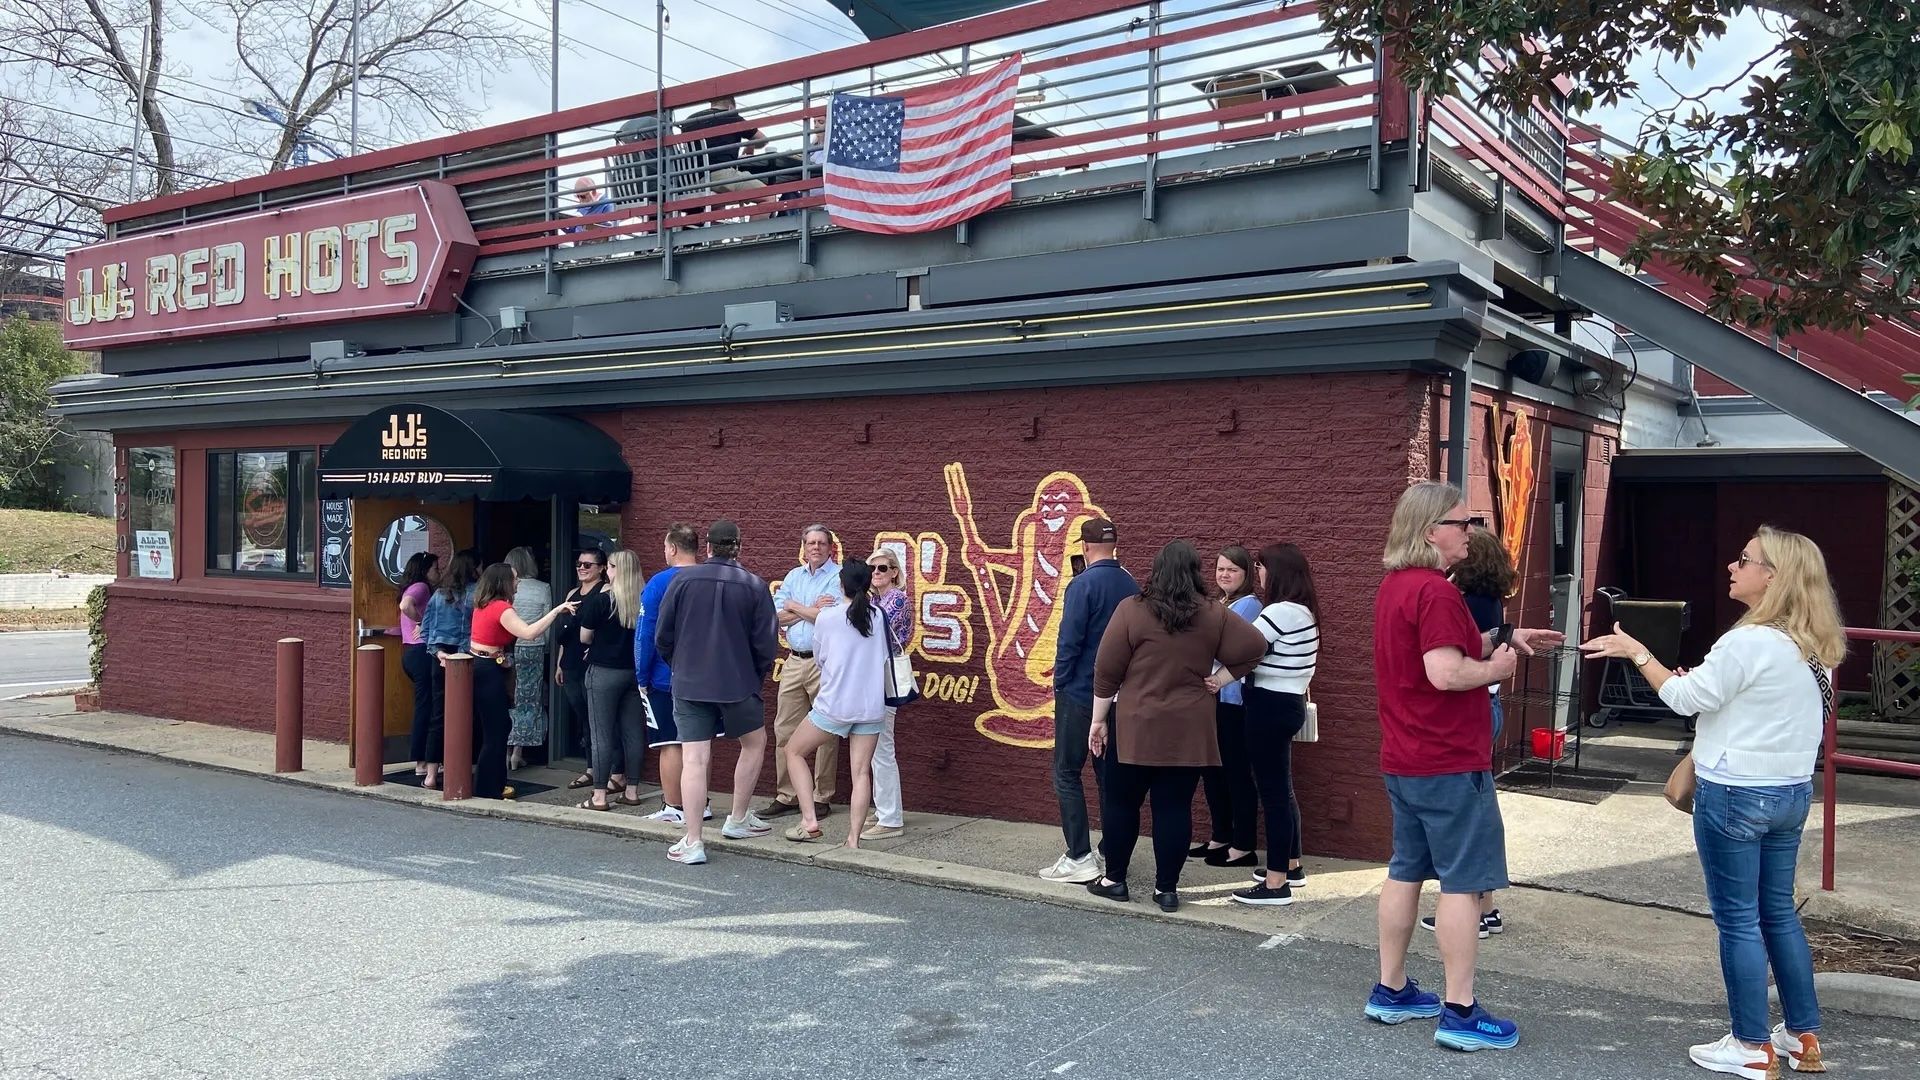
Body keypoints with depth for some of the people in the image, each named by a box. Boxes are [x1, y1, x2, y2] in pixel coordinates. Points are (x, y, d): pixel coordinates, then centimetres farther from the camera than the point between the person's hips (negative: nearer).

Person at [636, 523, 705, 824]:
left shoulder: (659, 583, -12)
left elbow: (645, 635, -12)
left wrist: (642, 677, -4)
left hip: (666, 678, -5)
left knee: (670, 744, 2)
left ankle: (673, 808, 6)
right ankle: (700, 805, 20)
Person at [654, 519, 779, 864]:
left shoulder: (683, 580, -2)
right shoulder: (754, 586, -5)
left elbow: (662, 637, 2)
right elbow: (766, 643, -5)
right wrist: (757, 676, 13)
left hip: (689, 684, 1)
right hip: (738, 684, -1)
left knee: (694, 760, 1)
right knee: (754, 744, 22)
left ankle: (693, 842, 2)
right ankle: (737, 820, 26)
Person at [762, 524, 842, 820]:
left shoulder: (839, 577, -4)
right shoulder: (793, 577, 15)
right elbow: (776, 617, 5)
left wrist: (795, 607, -3)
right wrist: (812, 609, -8)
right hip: (794, 662, 6)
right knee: (785, 730, 7)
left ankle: (822, 798, 8)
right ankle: (786, 796, 15)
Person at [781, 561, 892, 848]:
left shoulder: (826, 618, -6)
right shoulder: (879, 616, 1)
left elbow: (819, 660, 8)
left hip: (834, 704, -3)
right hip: (872, 707, 3)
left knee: (794, 751, 15)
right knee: (861, 772, 6)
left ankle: (809, 820, 4)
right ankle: (853, 839, -2)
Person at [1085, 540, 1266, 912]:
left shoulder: (1132, 610, -6)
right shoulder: (1213, 616, 1)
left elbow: (1106, 671, -5)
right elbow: (1254, 646, 0)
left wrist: (1098, 719, 3)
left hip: (1137, 727, -2)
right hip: (1189, 731, 2)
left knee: (1120, 801, 11)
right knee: (1175, 807, 7)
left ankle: (1114, 879, 19)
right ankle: (1167, 888, 12)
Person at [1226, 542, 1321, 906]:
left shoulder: (1282, 612, -18)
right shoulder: (1303, 611, 12)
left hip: (1271, 706, -10)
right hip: (1287, 702, 10)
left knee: (1273, 791, -5)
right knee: (1282, 788, 19)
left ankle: (1276, 883, -1)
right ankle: (1291, 866, 31)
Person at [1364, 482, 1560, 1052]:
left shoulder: (1394, 585, 12)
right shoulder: (1436, 591, -19)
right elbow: (1446, 673, -27)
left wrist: (1506, 640, 14)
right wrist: (1495, 668, -9)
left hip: (1404, 762, 10)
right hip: (1450, 763, -10)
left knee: (1407, 871, 16)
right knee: (1464, 882, -1)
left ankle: (1391, 991, 24)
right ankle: (1459, 1013, 4)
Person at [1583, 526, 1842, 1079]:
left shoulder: (1749, 642, -21)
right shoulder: (1814, 649, 6)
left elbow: (1685, 698, -12)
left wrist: (1635, 652, -3)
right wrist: (1708, 680, 18)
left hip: (1735, 795, -8)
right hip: (1792, 791, 9)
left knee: (1738, 920, 2)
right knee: (1779, 912, 19)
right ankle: (1803, 1036, 27)